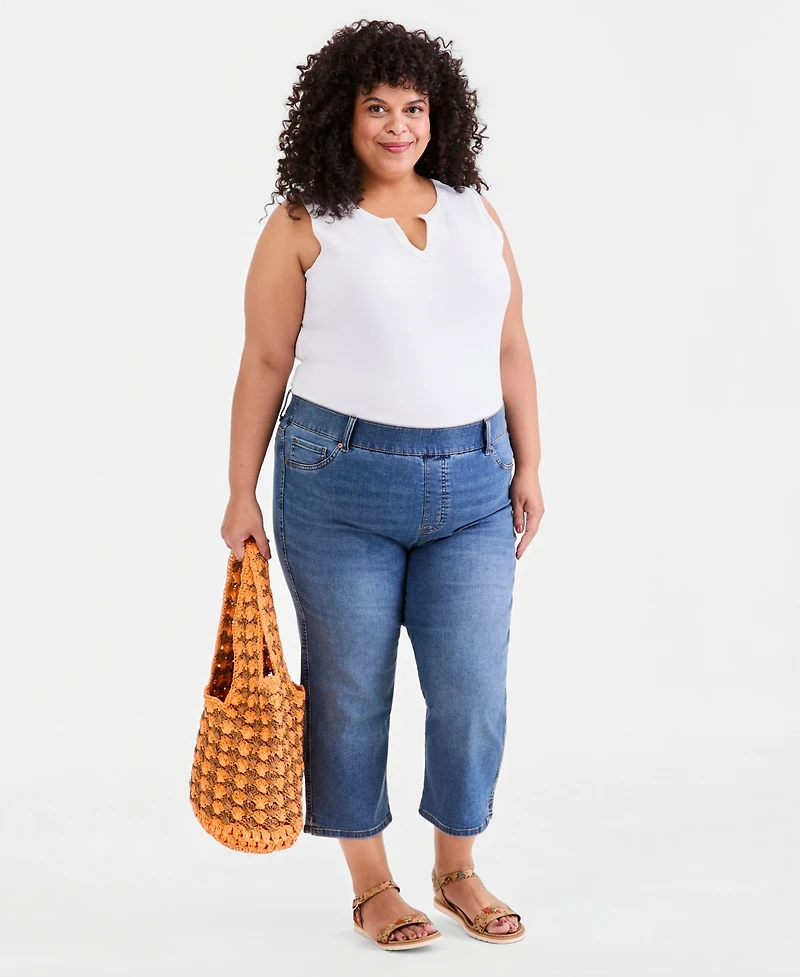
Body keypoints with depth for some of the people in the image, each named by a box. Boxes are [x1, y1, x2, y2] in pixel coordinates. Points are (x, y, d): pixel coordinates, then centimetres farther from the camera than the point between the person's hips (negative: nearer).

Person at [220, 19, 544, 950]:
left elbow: (510, 349, 12)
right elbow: (264, 365, -1)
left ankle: (457, 871, 26)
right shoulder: (302, 228, -3)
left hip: (472, 488, 3)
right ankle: (371, 885, 25)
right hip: (339, 486, -3)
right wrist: (242, 493, -2)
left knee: (473, 695, 3)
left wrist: (527, 465, 8)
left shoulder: (476, 215, 9)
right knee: (350, 695, 7)